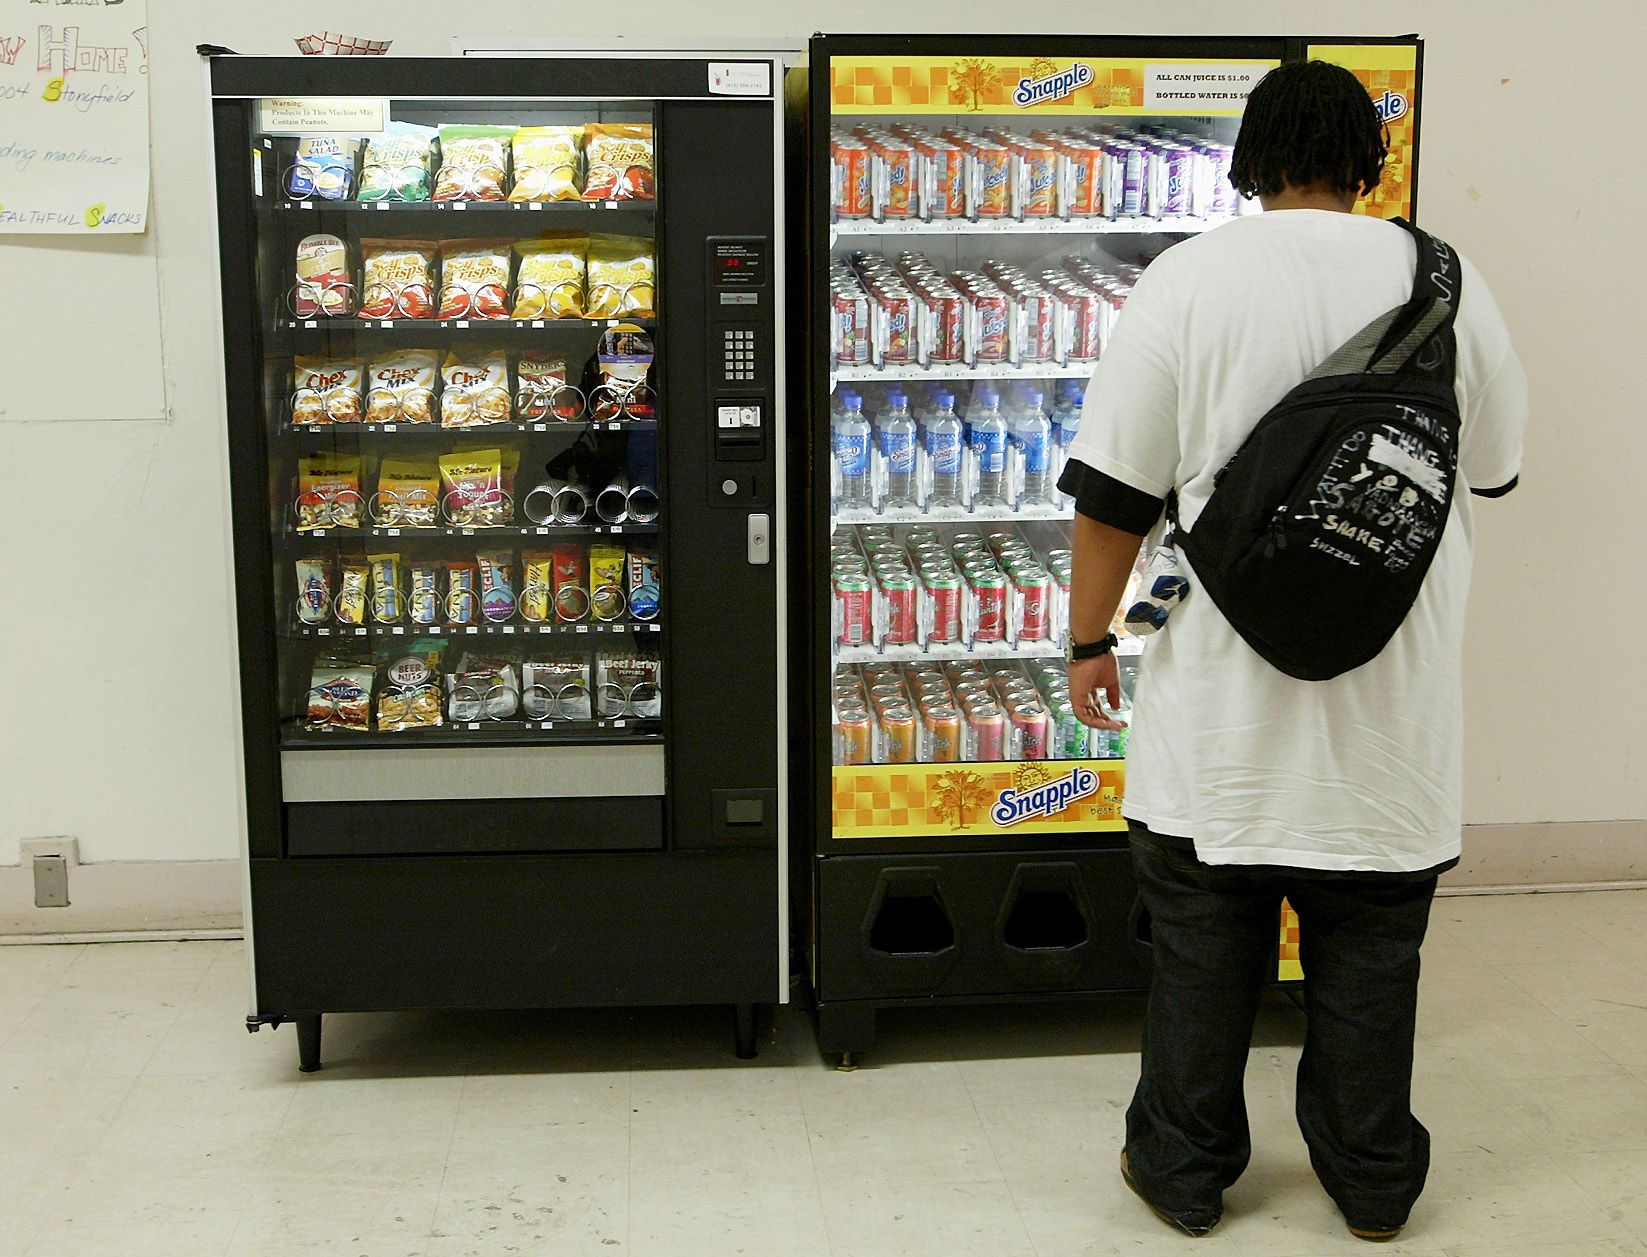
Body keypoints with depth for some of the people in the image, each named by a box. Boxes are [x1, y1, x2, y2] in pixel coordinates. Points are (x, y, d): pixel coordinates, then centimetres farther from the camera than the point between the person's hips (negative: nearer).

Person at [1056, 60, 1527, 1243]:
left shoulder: (1189, 280, -10)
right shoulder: (1450, 283, -3)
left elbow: (1115, 491, -10)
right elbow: (1492, 467, 11)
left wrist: (1092, 639, 2)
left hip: (1221, 694, -1)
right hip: (1394, 702, 2)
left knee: (1204, 945, 14)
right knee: (1372, 949, 17)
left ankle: (1184, 1168, 28)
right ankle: (1374, 1177, 31)